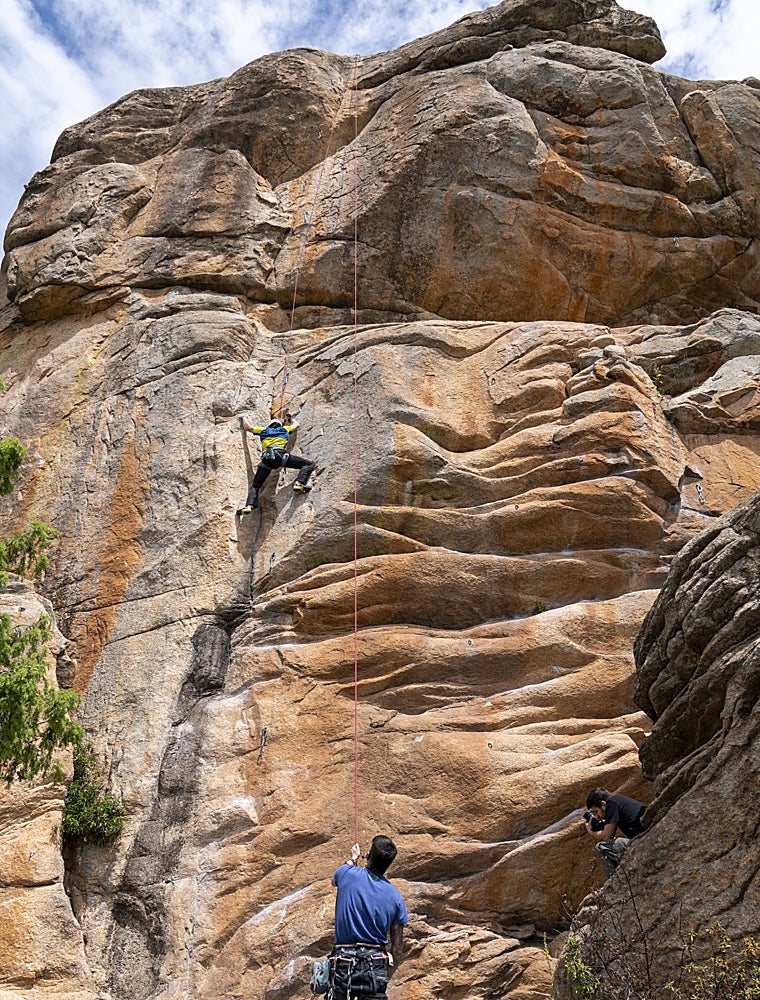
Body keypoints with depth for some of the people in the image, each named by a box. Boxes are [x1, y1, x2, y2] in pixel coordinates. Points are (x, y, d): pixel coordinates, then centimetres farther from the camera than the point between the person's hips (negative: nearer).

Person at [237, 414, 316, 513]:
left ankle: (249, 505, -14)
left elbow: (247, 427, 42)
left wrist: (243, 418, 61)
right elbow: (296, 424, 50)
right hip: (281, 455, -2)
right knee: (309, 464, 6)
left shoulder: (264, 431, 31)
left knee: (255, 486, 9)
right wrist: (289, 419, 70)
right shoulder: (284, 429, 30)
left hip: (266, 458, 2)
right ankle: (299, 483, -19)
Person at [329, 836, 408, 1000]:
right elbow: (397, 950, 4)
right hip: (375, 965, 1)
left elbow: (335, 881, 28)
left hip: (343, 963, -1)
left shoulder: (348, 874, -1)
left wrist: (353, 859, 44)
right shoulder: (396, 897, 3)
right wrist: (386, 975, 18)